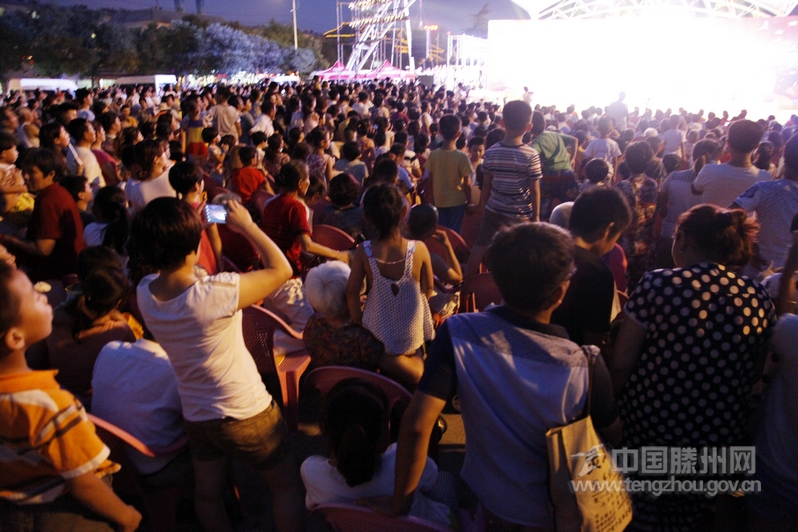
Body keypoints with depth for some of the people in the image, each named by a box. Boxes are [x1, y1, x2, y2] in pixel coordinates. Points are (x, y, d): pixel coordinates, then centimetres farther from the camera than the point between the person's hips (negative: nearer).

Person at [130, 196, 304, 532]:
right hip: (246, 414, -6)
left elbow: (166, 271, 11)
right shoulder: (215, 293, -33)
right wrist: (247, 225, -10)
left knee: (207, 495, 26)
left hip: (196, 416, 6)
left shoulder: (144, 293, -13)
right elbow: (281, 269, -20)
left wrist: (200, 224, 1)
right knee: (287, 484, 18)